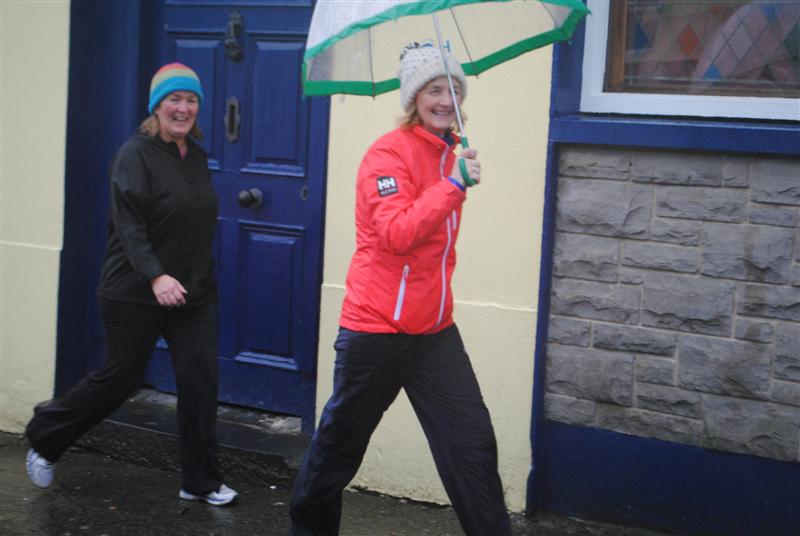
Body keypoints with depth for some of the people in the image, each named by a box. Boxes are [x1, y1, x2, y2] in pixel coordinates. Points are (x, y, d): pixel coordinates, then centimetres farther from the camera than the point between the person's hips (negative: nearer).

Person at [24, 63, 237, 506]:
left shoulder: (197, 157, 9)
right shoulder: (136, 153, -11)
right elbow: (128, 225, -19)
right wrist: (156, 276, -31)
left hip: (194, 294, 6)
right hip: (134, 294, -6)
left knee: (199, 379, -1)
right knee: (119, 378, 5)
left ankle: (200, 482, 10)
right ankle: (44, 437, 29)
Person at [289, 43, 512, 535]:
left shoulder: (449, 153, 11)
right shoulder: (389, 154, -13)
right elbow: (397, 234, -27)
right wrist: (455, 185, -30)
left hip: (434, 329, 6)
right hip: (378, 329, -6)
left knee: (472, 443, -2)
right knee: (341, 443, 10)